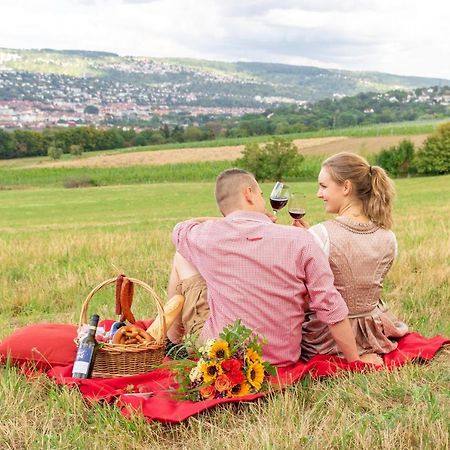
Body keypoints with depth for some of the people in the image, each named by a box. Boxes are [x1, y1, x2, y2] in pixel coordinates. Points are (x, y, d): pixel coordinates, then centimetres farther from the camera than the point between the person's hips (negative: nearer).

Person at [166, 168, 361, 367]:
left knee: (182, 258, 14)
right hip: (283, 359, 1)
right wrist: (355, 362, -1)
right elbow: (332, 311, -12)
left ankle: (173, 340, 34)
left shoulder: (207, 236, -10)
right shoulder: (300, 240, -13)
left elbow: (179, 229, 17)